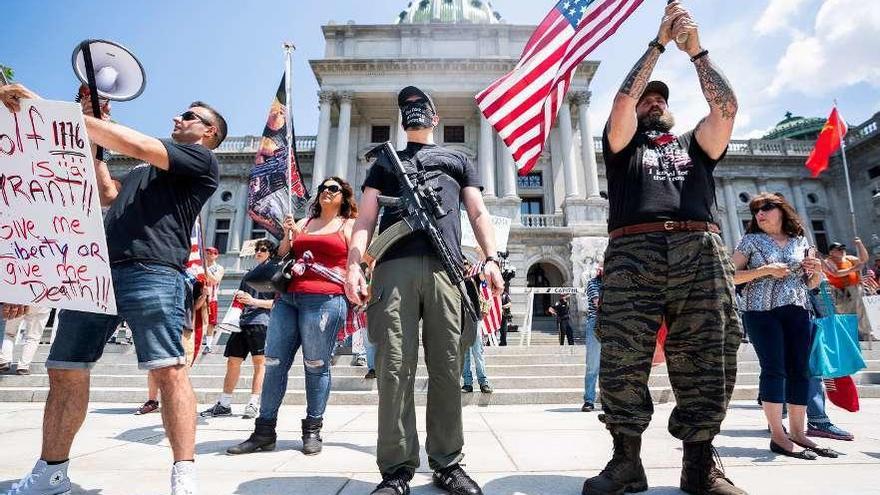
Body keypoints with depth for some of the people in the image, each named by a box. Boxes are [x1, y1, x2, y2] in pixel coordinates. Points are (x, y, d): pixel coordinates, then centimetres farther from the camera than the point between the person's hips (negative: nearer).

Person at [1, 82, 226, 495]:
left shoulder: (201, 160, 6)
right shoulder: (148, 166, 33)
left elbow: (132, 143, -5)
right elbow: (106, 194, 32)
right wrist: (91, 131, 30)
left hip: (152, 271, -8)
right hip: (97, 269, 8)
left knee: (169, 369, -17)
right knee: (64, 371, 9)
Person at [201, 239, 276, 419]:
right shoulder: (249, 274, 26)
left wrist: (254, 301, -13)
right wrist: (239, 298, 8)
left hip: (261, 322, -6)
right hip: (242, 321, 6)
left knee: (259, 362, -5)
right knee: (233, 362, 5)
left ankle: (254, 404, -2)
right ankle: (224, 404, 11)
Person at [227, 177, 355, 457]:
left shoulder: (349, 226, 11)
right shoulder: (302, 223, 24)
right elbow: (281, 260, 23)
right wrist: (287, 237, 7)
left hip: (325, 299, -5)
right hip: (287, 298, 5)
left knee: (316, 366, -2)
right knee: (273, 363, 2)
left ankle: (312, 431, 9)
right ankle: (264, 432, 10)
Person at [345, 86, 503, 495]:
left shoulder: (458, 159, 30)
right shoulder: (385, 162, 29)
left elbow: (478, 213, 17)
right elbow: (366, 218, 17)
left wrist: (491, 259, -1)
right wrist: (354, 264, -1)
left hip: (445, 267, 0)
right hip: (395, 266, 0)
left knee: (447, 370, -2)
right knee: (394, 370, -6)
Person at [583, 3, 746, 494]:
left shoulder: (695, 144, 29)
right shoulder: (624, 144, 24)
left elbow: (727, 107, 12)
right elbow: (622, 101, 8)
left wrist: (696, 50, 13)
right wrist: (660, 42, 14)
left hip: (701, 252, 3)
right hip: (633, 252, -2)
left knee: (707, 360, -2)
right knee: (623, 361, -10)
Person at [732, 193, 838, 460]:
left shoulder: (801, 241, 15)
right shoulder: (751, 240, 3)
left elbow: (812, 283, 20)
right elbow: (732, 276, -4)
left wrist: (817, 271, -1)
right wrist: (766, 270, -15)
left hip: (798, 311, 5)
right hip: (762, 311, -4)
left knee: (800, 370, 4)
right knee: (774, 369, -8)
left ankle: (798, 433, 13)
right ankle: (778, 436, -5)